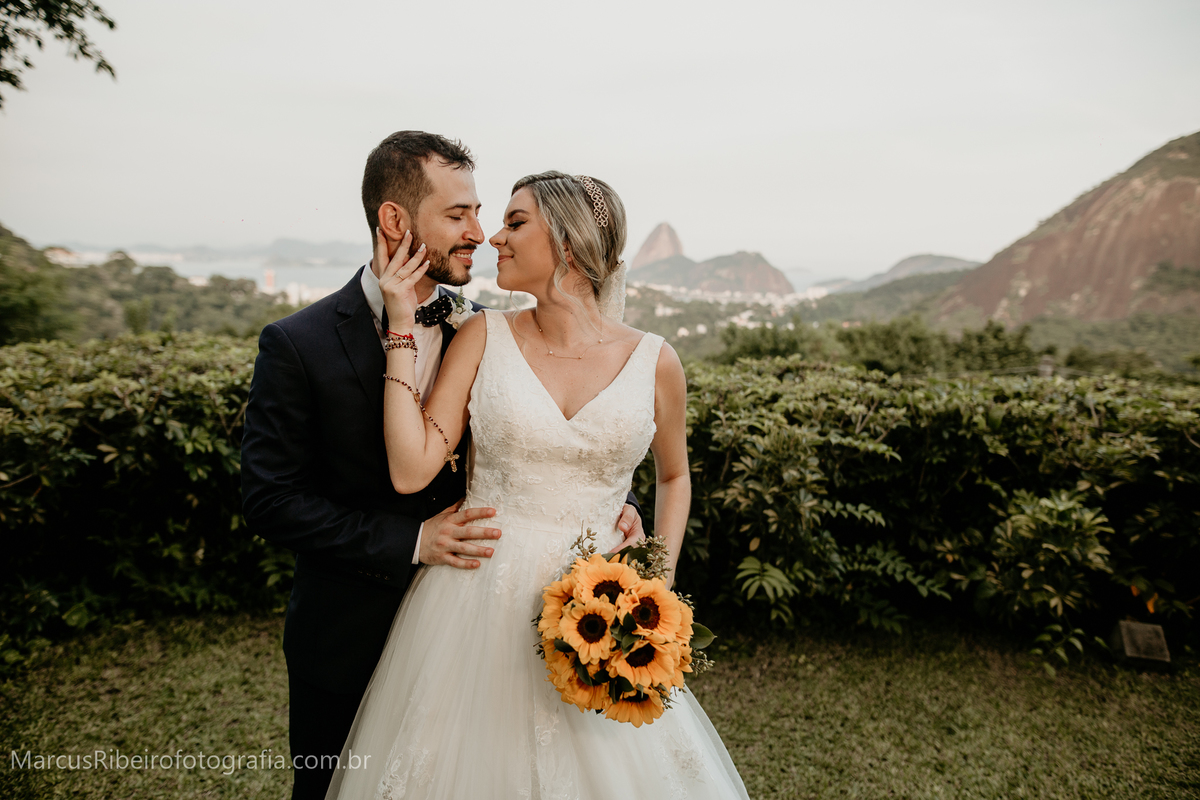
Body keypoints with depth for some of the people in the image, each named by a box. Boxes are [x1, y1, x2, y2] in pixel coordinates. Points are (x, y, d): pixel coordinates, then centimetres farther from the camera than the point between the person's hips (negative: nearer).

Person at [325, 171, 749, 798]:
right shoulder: (483, 336, -3)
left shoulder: (654, 362, -3)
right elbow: (411, 469, -10)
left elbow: (673, 475, 14)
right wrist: (402, 325, -10)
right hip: (478, 600, 0)